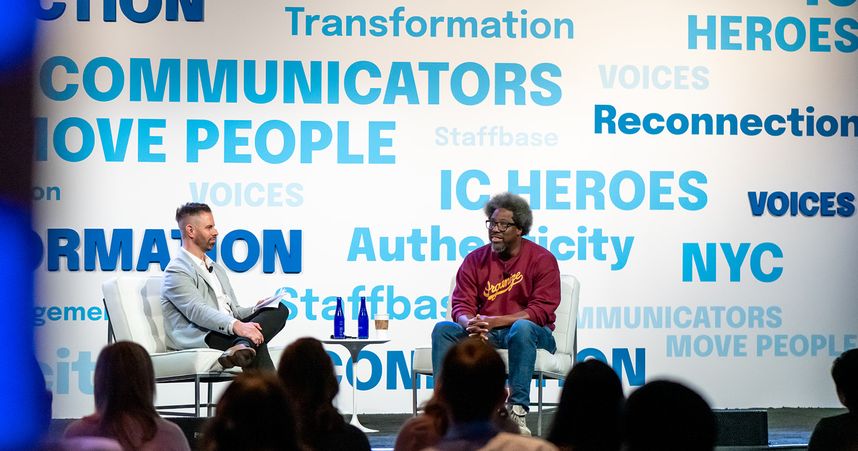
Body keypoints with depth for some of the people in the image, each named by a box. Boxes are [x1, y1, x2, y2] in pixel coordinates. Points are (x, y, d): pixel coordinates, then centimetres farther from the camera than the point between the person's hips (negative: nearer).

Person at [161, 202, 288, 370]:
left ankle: (242, 347, -38)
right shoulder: (177, 271, -2)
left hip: (229, 332, 8)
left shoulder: (216, 268, 29)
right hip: (199, 340, -8)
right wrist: (236, 326, -34)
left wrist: (256, 311, 3)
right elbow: (197, 311, -19)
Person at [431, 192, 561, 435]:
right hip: (484, 333, 4)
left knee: (522, 327, -38)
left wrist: (494, 321, -22)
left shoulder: (542, 259, -4)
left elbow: (541, 311, -13)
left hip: (530, 333, -4)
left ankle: (517, 410, -42)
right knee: (443, 329, -20)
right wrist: (471, 324, -23)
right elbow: (461, 305, 3)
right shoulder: (475, 259, 8)